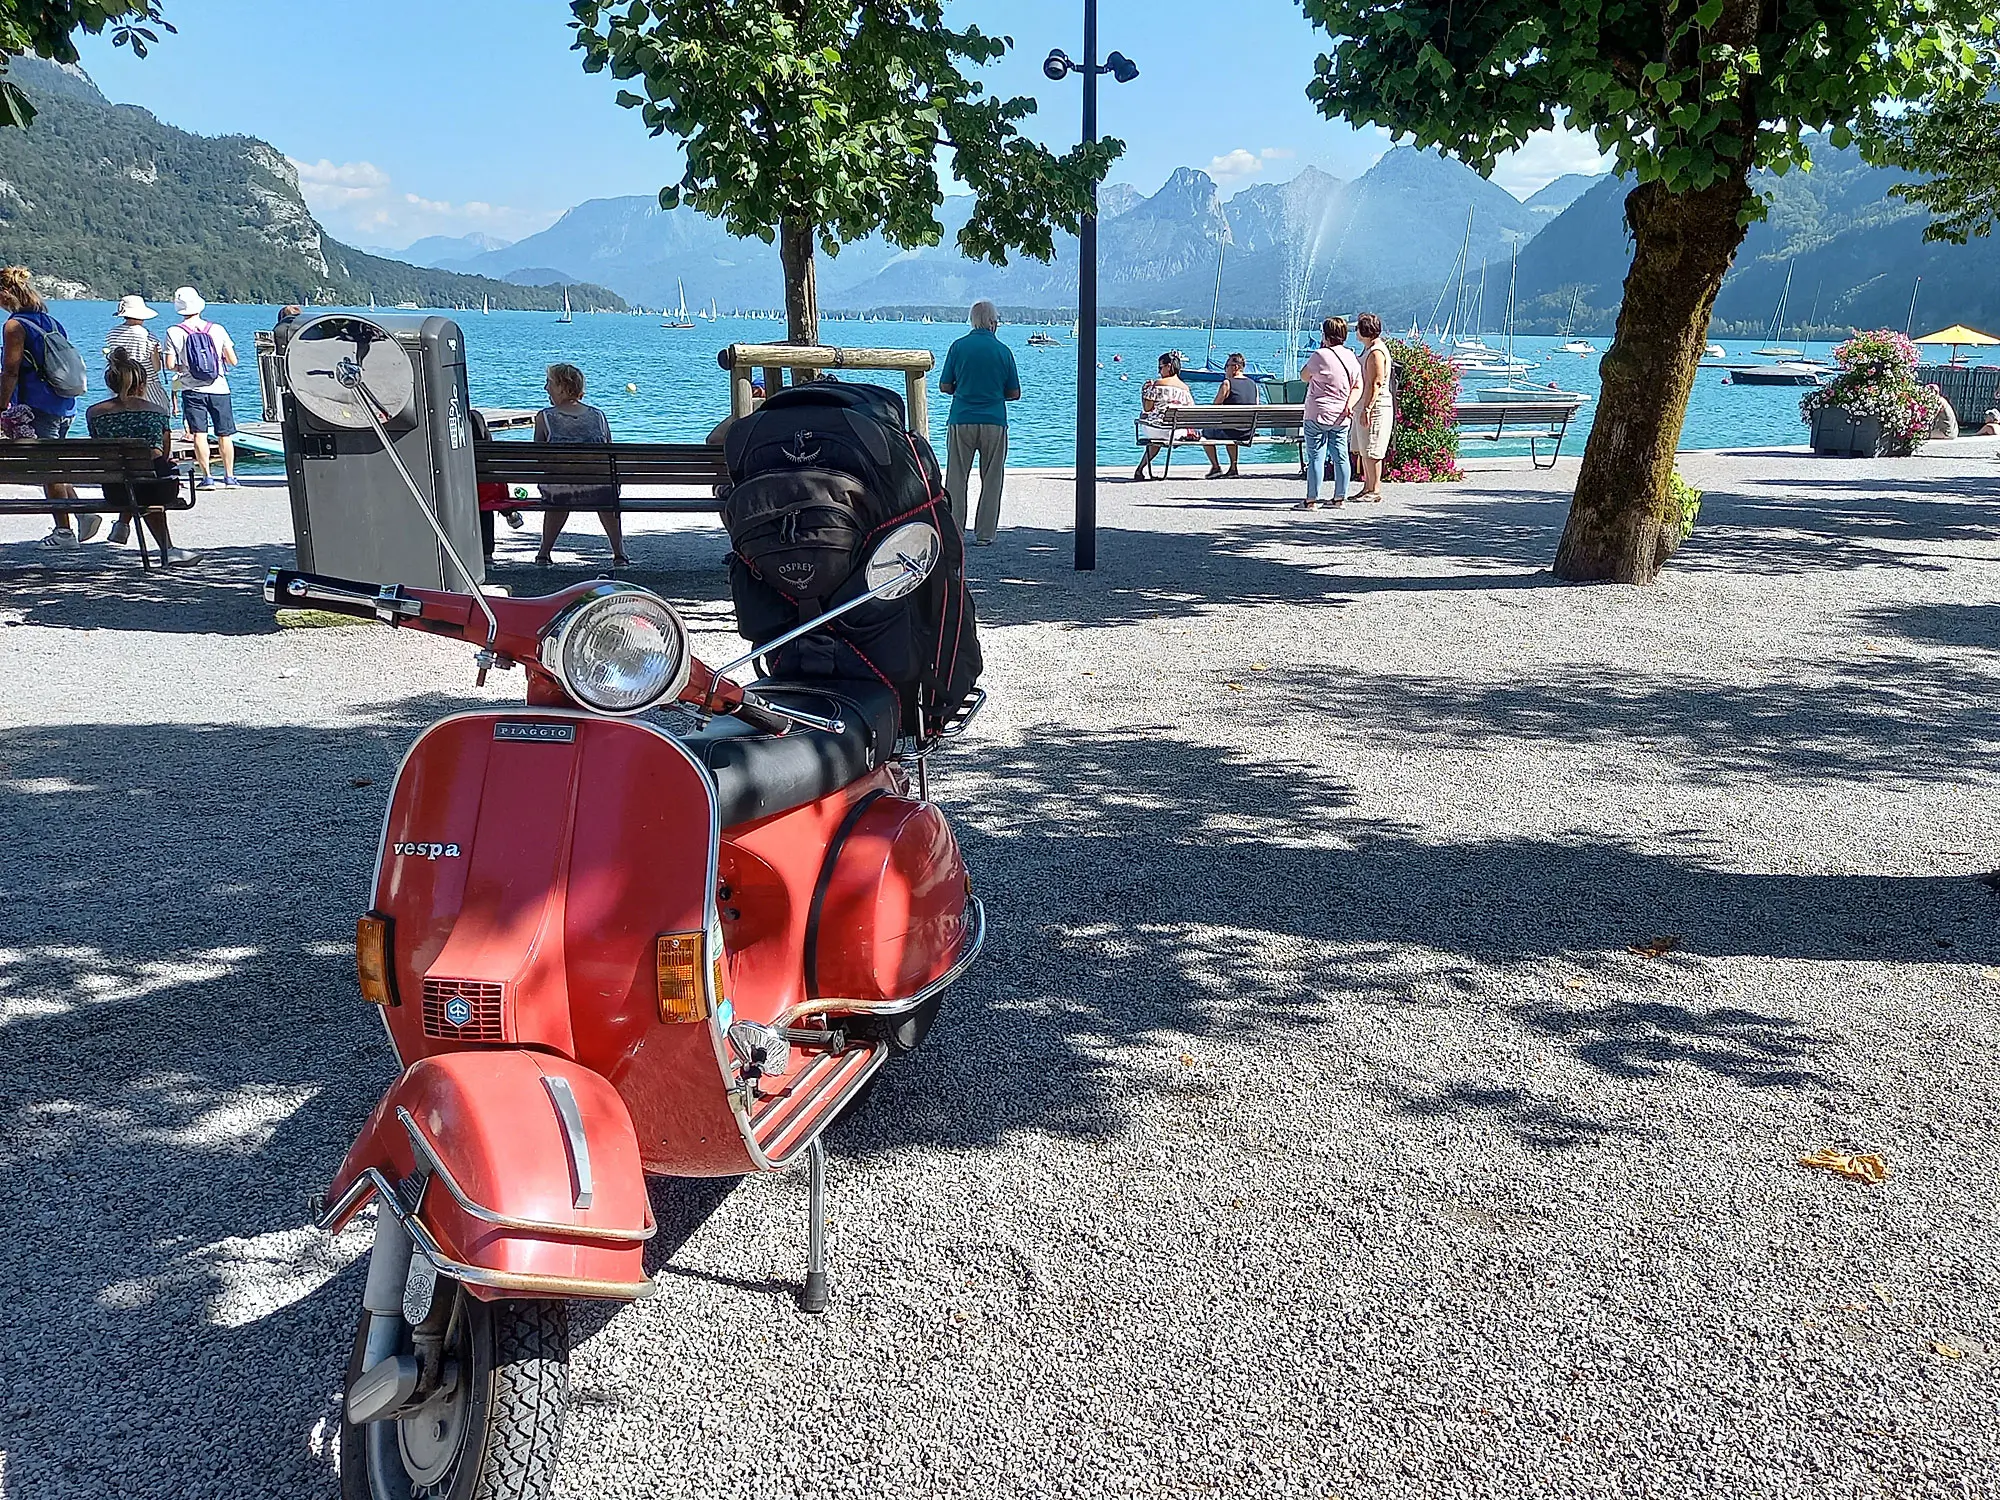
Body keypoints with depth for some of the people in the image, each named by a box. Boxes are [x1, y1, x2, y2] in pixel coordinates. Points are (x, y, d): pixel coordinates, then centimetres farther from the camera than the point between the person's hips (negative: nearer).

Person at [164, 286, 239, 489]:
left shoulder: (174, 332, -3)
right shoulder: (217, 329, 0)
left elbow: (170, 365, -5)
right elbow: (233, 361, 3)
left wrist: (181, 367, 16)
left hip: (193, 390, -1)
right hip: (219, 389, 1)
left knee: (199, 434, -1)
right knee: (225, 434, 7)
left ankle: (207, 477, -5)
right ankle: (229, 477, 9)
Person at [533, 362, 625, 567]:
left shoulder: (544, 417, 4)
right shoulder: (598, 416, 10)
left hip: (560, 493, -1)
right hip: (597, 490, 1)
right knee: (607, 493, 37)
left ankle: (544, 553, 39)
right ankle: (619, 553, 36)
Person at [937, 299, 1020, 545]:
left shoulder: (958, 346, 0)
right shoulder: (1003, 351, 0)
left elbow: (944, 386, 3)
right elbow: (1014, 393, 5)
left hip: (961, 421, 0)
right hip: (994, 422, 0)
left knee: (956, 480, 6)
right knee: (991, 480, 8)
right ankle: (985, 534, 9)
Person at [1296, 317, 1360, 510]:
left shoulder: (1320, 355, -11)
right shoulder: (1351, 356, 9)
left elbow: (1304, 376, 4)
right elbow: (1358, 386, 6)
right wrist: (1349, 404, -5)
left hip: (1318, 415, -6)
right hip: (1341, 417, 6)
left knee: (1316, 457, -5)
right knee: (1340, 456, 10)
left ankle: (1311, 500, -5)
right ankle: (1340, 498, 16)